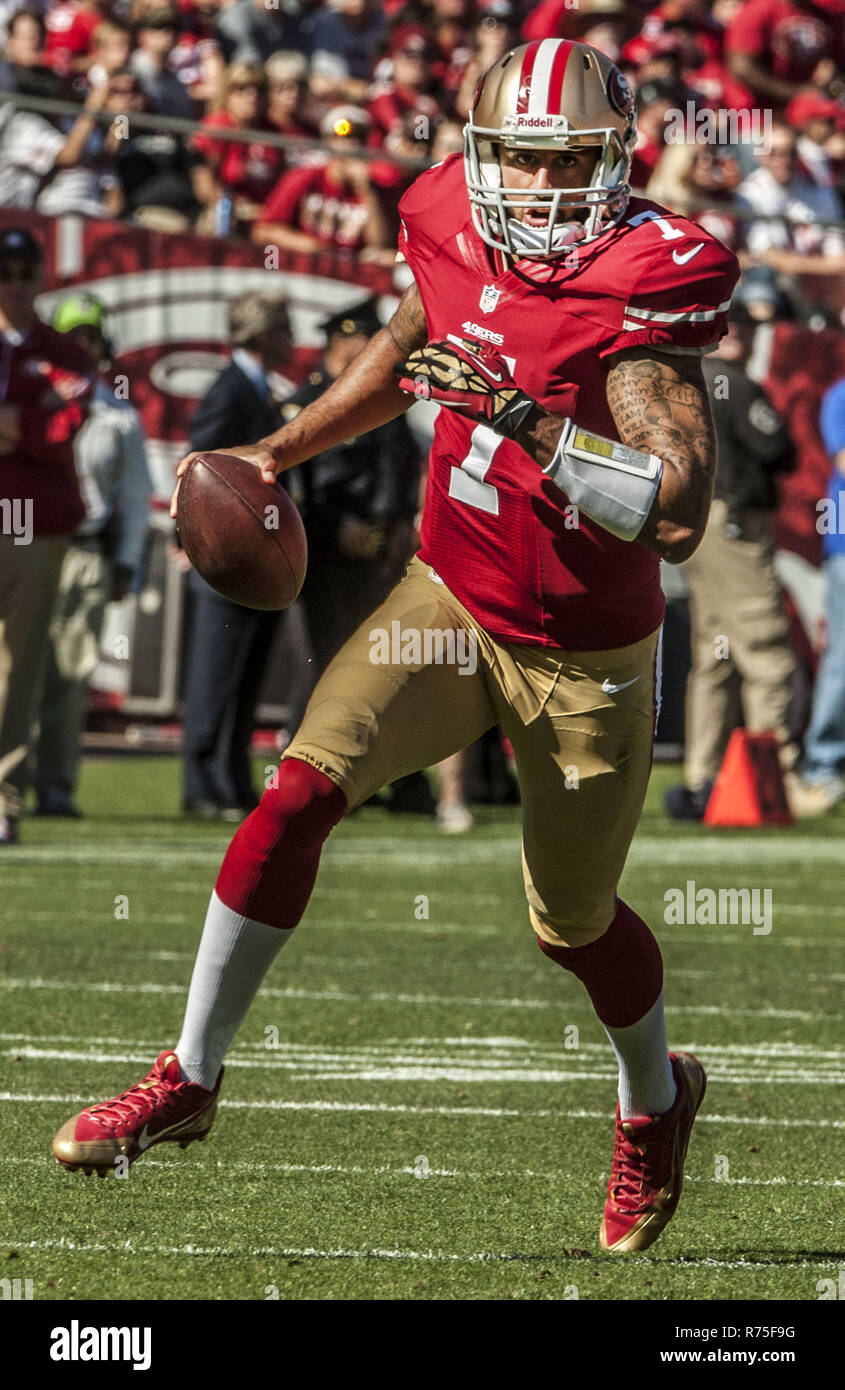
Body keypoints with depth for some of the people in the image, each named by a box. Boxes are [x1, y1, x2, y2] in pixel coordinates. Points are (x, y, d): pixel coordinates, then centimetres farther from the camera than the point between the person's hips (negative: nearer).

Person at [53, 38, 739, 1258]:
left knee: (574, 922, 11)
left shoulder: (647, 287, -24)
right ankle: (191, 1075, -3)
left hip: (585, 657, -4)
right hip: (450, 602, 4)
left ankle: (656, 1102, 44)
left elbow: (679, 514, -33)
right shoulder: (456, 235, -7)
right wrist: (279, 452, 17)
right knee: (300, 791, -15)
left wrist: (524, 421, -39)